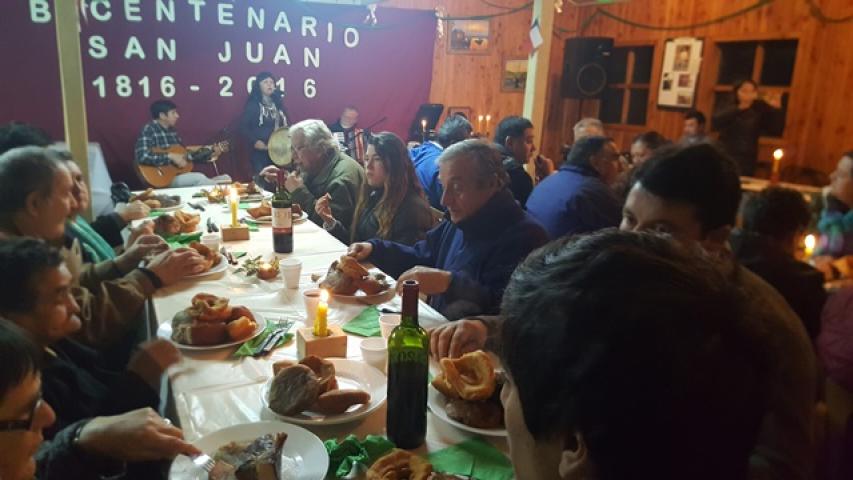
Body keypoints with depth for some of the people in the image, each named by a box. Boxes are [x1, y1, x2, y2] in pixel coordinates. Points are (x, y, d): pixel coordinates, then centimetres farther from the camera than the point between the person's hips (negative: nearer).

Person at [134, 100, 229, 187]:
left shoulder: (172, 130, 14)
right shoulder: (149, 130, -10)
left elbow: (184, 154, 18)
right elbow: (142, 156, -25)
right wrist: (171, 156, -24)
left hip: (179, 174, 8)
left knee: (226, 178, -7)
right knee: (199, 178, -32)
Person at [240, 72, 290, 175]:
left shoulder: (278, 103, 15)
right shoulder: (252, 104, -1)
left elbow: (287, 123, 18)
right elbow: (243, 126, -7)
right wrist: (254, 141, -17)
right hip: (260, 150, -5)